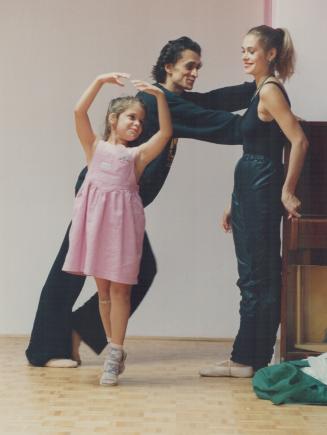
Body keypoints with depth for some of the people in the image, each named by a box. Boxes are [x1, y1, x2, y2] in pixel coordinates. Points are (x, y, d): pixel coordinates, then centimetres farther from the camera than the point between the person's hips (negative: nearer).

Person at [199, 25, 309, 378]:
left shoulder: (271, 90, -10)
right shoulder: (260, 91, 18)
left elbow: (299, 141, -21)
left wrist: (287, 191, -20)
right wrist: (235, 203, 19)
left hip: (263, 192, -10)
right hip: (249, 191, 10)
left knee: (260, 280, -2)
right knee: (253, 279, 12)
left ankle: (252, 360, 6)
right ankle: (244, 359, 20)